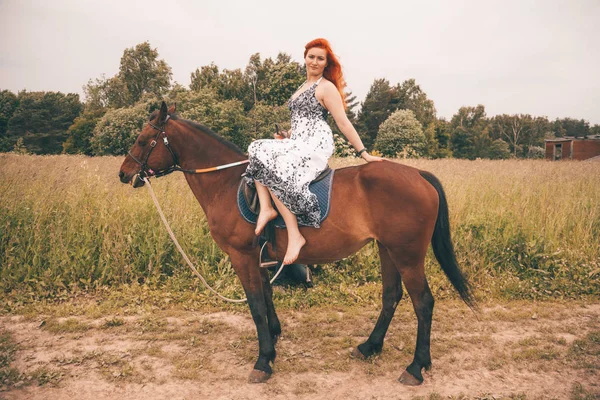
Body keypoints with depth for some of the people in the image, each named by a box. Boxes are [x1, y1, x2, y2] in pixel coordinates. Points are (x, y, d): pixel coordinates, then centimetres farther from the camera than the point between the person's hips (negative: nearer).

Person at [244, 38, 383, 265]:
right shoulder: (304, 86, 22)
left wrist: (364, 153, -14)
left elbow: (343, 122, -10)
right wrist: (287, 136, 13)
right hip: (299, 143, 9)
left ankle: (295, 236, -25)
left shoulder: (326, 87, -5)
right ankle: (266, 208, -17)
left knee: (274, 172, -27)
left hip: (315, 144, -9)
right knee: (257, 151, -7)